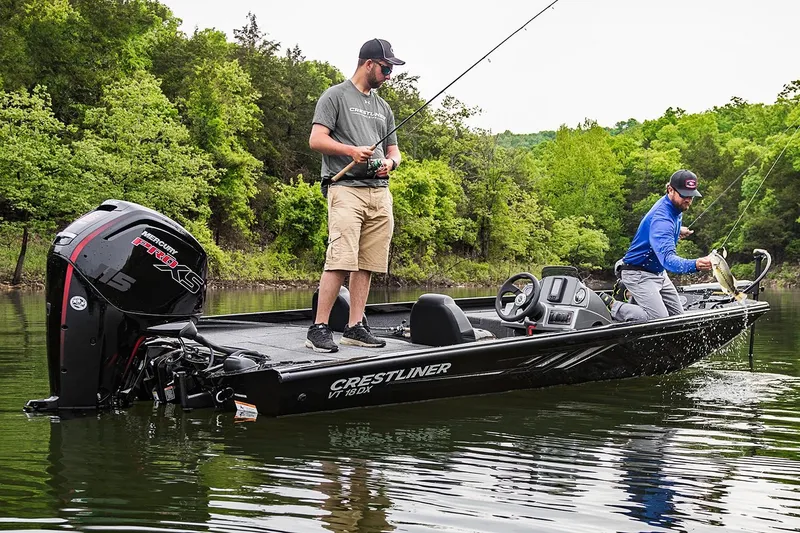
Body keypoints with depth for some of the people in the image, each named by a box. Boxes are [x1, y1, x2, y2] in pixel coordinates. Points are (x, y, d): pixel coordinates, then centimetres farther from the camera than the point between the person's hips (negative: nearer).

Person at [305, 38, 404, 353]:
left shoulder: (382, 107, 24)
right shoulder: (335, 96, 4)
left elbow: (394, 150, 27)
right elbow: (316, 140, -4)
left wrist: (390, 162, 3)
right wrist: (352, 150, -16)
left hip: (380, 191, 7)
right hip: (346, 188, -7)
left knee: (367, 265, 3)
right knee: (339, 261, -16)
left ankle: (355, 327, 8)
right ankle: (319, 329, -14)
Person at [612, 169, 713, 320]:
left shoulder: (675, 207, 0)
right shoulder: (661, 217, -30)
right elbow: (667, 257, -44)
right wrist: (695, 265, -58)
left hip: (659, 273, 9)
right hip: (639, 275, -9)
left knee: (679, 317, 9)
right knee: (661, 322, -20)